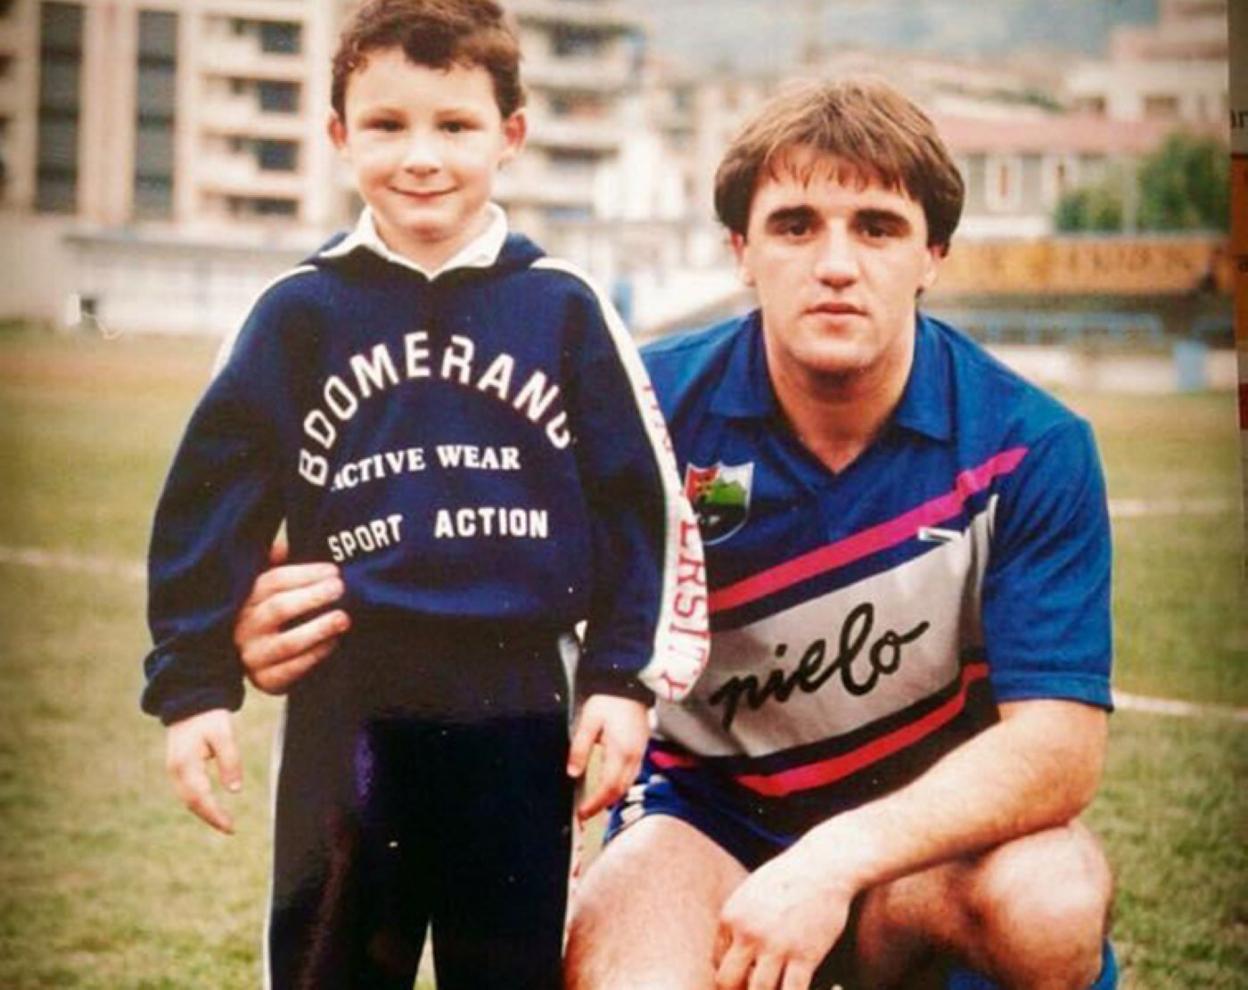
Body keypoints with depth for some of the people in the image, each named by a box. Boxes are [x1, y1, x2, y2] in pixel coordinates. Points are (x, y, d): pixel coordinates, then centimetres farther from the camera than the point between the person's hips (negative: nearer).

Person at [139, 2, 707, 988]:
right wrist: (193, 685, -1)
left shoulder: (564, 310, 1)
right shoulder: (301, 313, 0)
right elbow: (212, 501, 2)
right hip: (348, 707, 0)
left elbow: (641, 502, 4)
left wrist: (624, 679, -1)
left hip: (518, 708, 0)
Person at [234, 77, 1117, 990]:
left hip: (943, 822, 2)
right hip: (708, 810, -1)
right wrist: (310, 635, -28)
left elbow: (1061, 743, -20)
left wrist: (842, 856, -36)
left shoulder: (1030, 450, -13)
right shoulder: (649, 410, -11)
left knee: (1051, 899, -33)